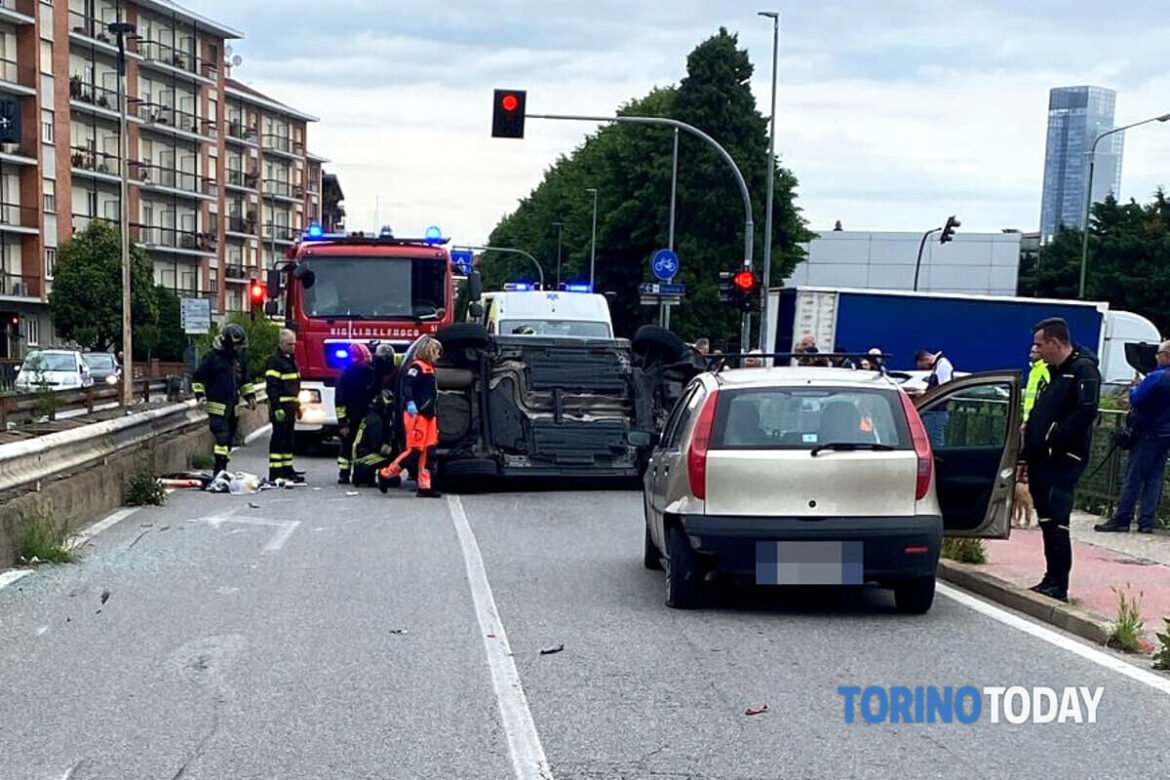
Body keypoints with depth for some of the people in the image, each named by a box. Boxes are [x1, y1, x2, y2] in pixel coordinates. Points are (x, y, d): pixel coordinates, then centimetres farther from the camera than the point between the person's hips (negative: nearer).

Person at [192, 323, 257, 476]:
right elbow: (197, 378, -1)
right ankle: (219, 473, -19)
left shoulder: (239, 359, 14)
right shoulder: (213, 358, -6)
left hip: (233, 408, 7)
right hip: (217, 407, -7)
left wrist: (250, 396, 17)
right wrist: (200, 394, -11)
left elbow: (244, 381, 28)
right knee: (222, 438, -17)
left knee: (229, 440, 9)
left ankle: (221, 471, 17)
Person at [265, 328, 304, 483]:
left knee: (289, 438, 13)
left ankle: (287, 470, 21)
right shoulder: (275, 361, -13)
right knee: (279, 438, -8)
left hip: (290, 407, 9)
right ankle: (275, 473, -7)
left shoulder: (290, 359, 17)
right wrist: (277, 408, -24)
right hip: (280, 408, -9)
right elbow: (271, 387, -19)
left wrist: (297, 405, 24)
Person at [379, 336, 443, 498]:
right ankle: (386, 474, 3)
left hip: (428, 416, 9)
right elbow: (407, 384, -22)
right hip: (416, 415, -9)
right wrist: (410, 402, -36)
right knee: (414, 451, -10)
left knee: (428, 451, 4)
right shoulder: (417, 366, -8)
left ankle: (424, 487, 5)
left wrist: (435, 415, 24)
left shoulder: (429, 368, 20)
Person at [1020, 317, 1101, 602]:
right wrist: (1025, 458, 21)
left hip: (1063, 461, -9)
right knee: (1048, 522, 11)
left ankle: (1058, 586, -10)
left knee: (1055, 521, -11)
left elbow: (1086, 413, -21)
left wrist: (1052, 439, -18)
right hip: (1043, 461, 9)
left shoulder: (1083, 370, -8)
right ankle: (1052, 580, 17)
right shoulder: (1054, 372, 21)